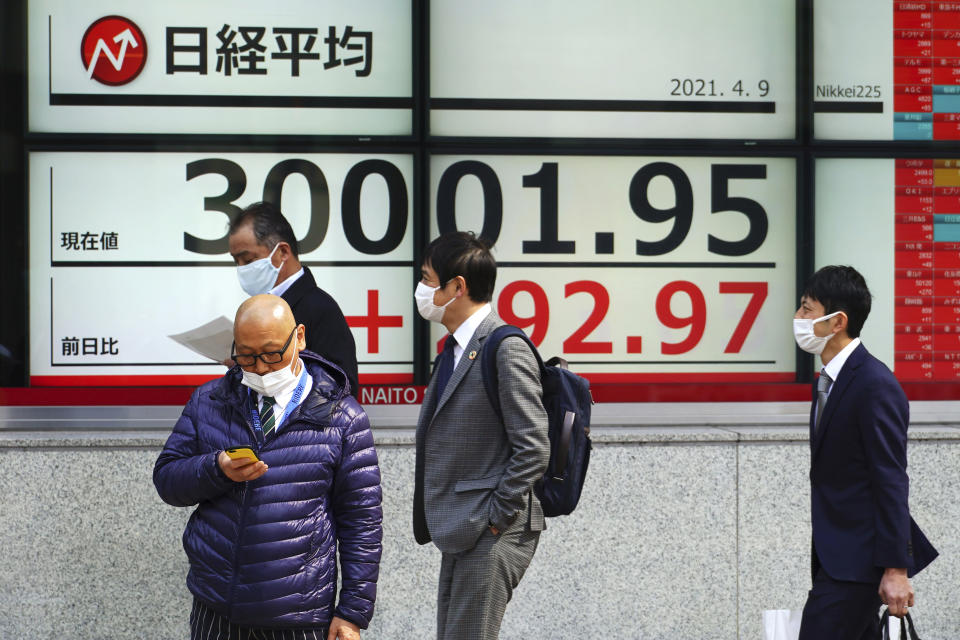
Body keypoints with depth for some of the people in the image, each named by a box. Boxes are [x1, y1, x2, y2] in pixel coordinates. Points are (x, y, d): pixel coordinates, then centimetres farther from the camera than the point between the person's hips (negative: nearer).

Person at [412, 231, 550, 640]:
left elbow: (533, 448, -19)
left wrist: (495, 518, -15)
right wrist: (443, 520, 13)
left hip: (491, 535, -9)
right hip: (460, 534, 10)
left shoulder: (505, 350, -15)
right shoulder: (456, 348, 14)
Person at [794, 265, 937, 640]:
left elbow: (891, 482, -20)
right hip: (838, 555, 9)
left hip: (860, 560, -9)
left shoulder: (875, 385, -17)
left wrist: (896, 569, -21)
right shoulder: (829, 381, 13)